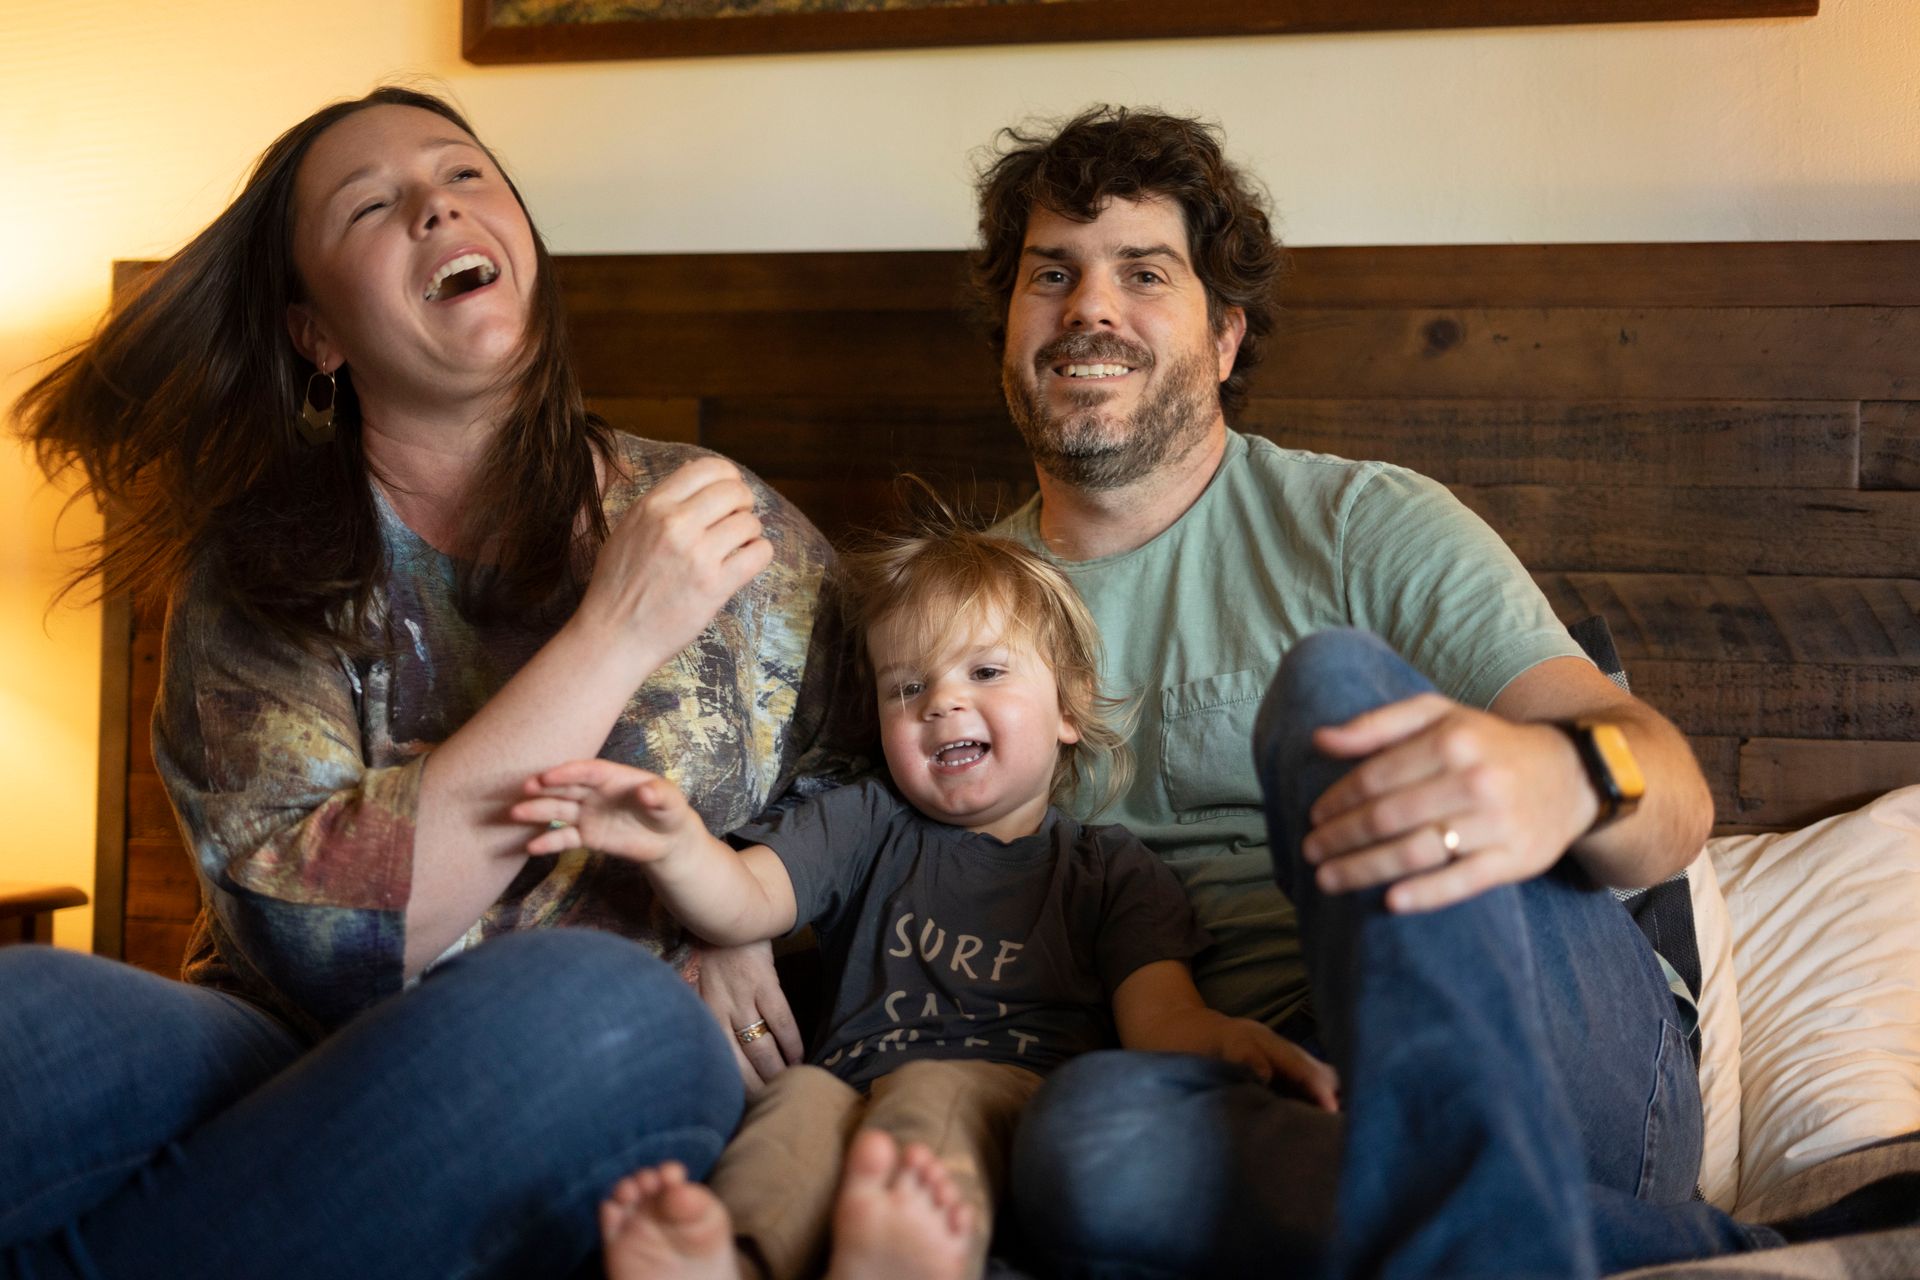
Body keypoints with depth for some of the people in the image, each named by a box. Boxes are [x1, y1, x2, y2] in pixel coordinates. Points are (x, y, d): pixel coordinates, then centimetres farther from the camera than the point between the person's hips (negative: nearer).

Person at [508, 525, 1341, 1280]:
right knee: (803, 1096, -32)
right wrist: (673, 842, -15)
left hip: (1014, 1101, -2)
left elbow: (1161, 1017, 5)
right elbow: (743, 901, 10)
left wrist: (1230, 1041, -22)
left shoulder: (1113, 872, 20)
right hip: (858, 1097, 2)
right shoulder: (865, 825, 26)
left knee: (934, 1091, -35)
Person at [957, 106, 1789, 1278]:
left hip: (1573, 1069, -2)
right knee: (1083, 1130, -34)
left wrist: (1564, 779, -35)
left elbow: (1674, 804, -10)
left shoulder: (1366, 526, 2)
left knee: (1333, 680, -26)